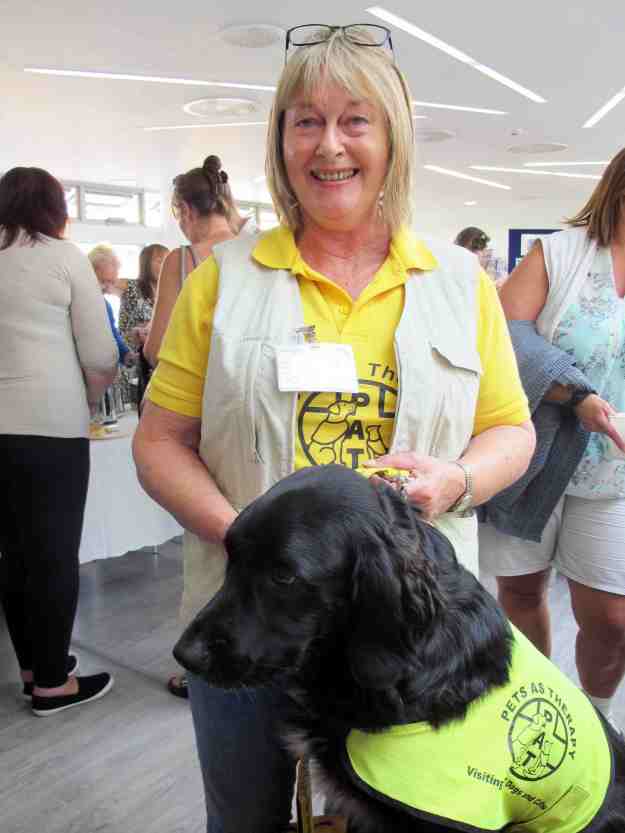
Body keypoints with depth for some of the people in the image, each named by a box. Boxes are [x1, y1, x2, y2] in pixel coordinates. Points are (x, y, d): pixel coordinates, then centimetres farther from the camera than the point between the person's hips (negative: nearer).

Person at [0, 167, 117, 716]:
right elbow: (101, 356, -5)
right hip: (51, 424, -5)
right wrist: (87, 399, 13)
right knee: (56, 554, 4)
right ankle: (52, 683, 13)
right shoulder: (65, 256, -2)